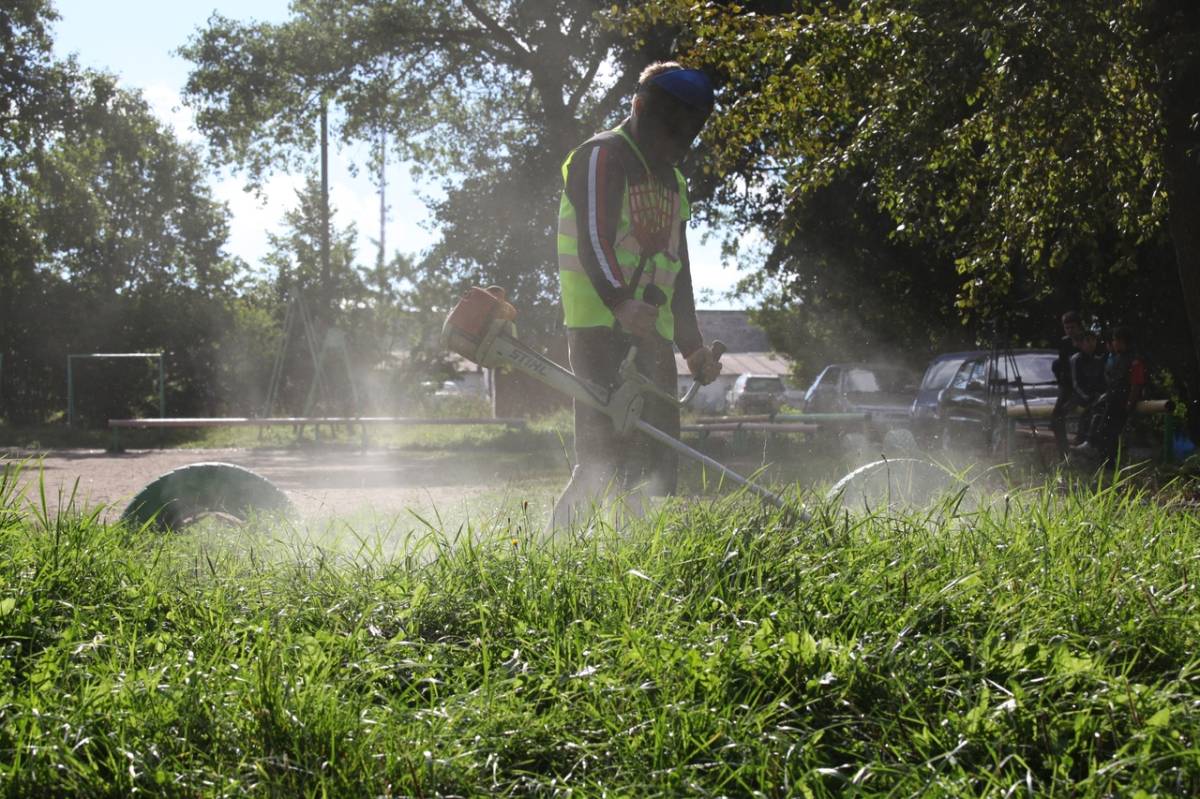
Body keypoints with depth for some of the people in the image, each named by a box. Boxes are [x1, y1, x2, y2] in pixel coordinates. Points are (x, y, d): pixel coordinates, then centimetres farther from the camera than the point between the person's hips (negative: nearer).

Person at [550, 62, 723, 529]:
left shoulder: (672, 181, 24)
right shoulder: (602, 157, -5)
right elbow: (593, 237, -21)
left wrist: (692, 346, 19)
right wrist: (619, 301, -38)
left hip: (652, 333, 9)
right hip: (601, 329, -9)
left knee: (659, 457, 7)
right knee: (608, 457, -16)